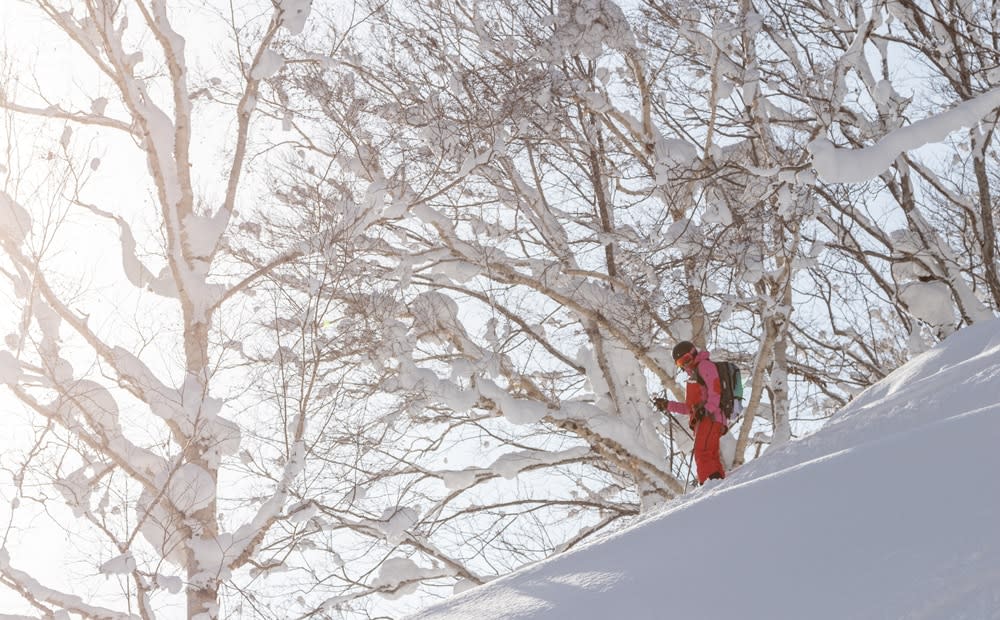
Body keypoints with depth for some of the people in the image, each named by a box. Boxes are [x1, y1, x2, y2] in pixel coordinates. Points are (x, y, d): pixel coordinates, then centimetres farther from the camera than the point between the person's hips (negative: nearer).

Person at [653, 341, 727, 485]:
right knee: (712, 458, 2)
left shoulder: (704, 365, 4)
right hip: (702, 420, 10)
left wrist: (707, 408, -25)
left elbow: (715, 389, -13)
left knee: (703, 454, -24)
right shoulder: (693, 376, 33)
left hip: (710, 418, -10)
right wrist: (668, 405, 28)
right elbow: (689, 407, 34)